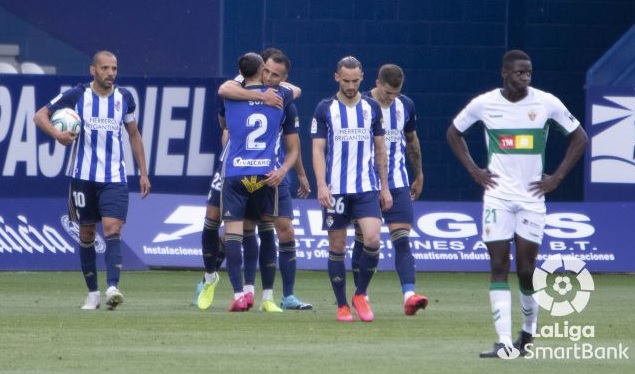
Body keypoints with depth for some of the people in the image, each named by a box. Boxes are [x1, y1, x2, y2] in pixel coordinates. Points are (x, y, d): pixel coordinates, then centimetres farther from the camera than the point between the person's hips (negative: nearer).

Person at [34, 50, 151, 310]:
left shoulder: (124, 98, 5)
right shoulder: (77, 95, -2)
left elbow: (134, 135, 16)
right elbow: (40, 116, 1)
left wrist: (143, 173, 12)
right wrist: (56, 134, -20)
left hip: (114, 177, 0)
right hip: (83, 175, 0)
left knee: (113, 228, -16)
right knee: (86, 233, 5)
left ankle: (112, 287, -28)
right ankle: (92, 293, 15)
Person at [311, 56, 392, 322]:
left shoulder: (371, 108, 9)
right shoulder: (325, 109, 1)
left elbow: (380, 149, 14)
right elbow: (318, 149, -2)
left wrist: (384, 187, 11)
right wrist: (321, 185, -14)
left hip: (367, 189, 1)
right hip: (335, 190, -1)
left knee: (372, 240, -15)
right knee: (337, 247, 1)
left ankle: (360, 294, 5)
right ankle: (342, 306, 11)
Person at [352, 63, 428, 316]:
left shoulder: (406, 106, 5)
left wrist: (419, 176, 25)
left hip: (397, 183, 2)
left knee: (402, 239, -10)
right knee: (363, 240, 6)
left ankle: (409, 295, -20)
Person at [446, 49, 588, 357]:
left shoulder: (547, 103, -4)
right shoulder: (484, 104, -2)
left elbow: (579, 137, 7)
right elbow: (454, 133, 14)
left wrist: (557, 178, 1)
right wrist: (474, 171, 4)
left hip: (532, 196, 0)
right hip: (497, 197, 0)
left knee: (527, 270, 0)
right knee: (499, 267, -7)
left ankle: (529, 329, 25)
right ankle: (504, 341, -9)